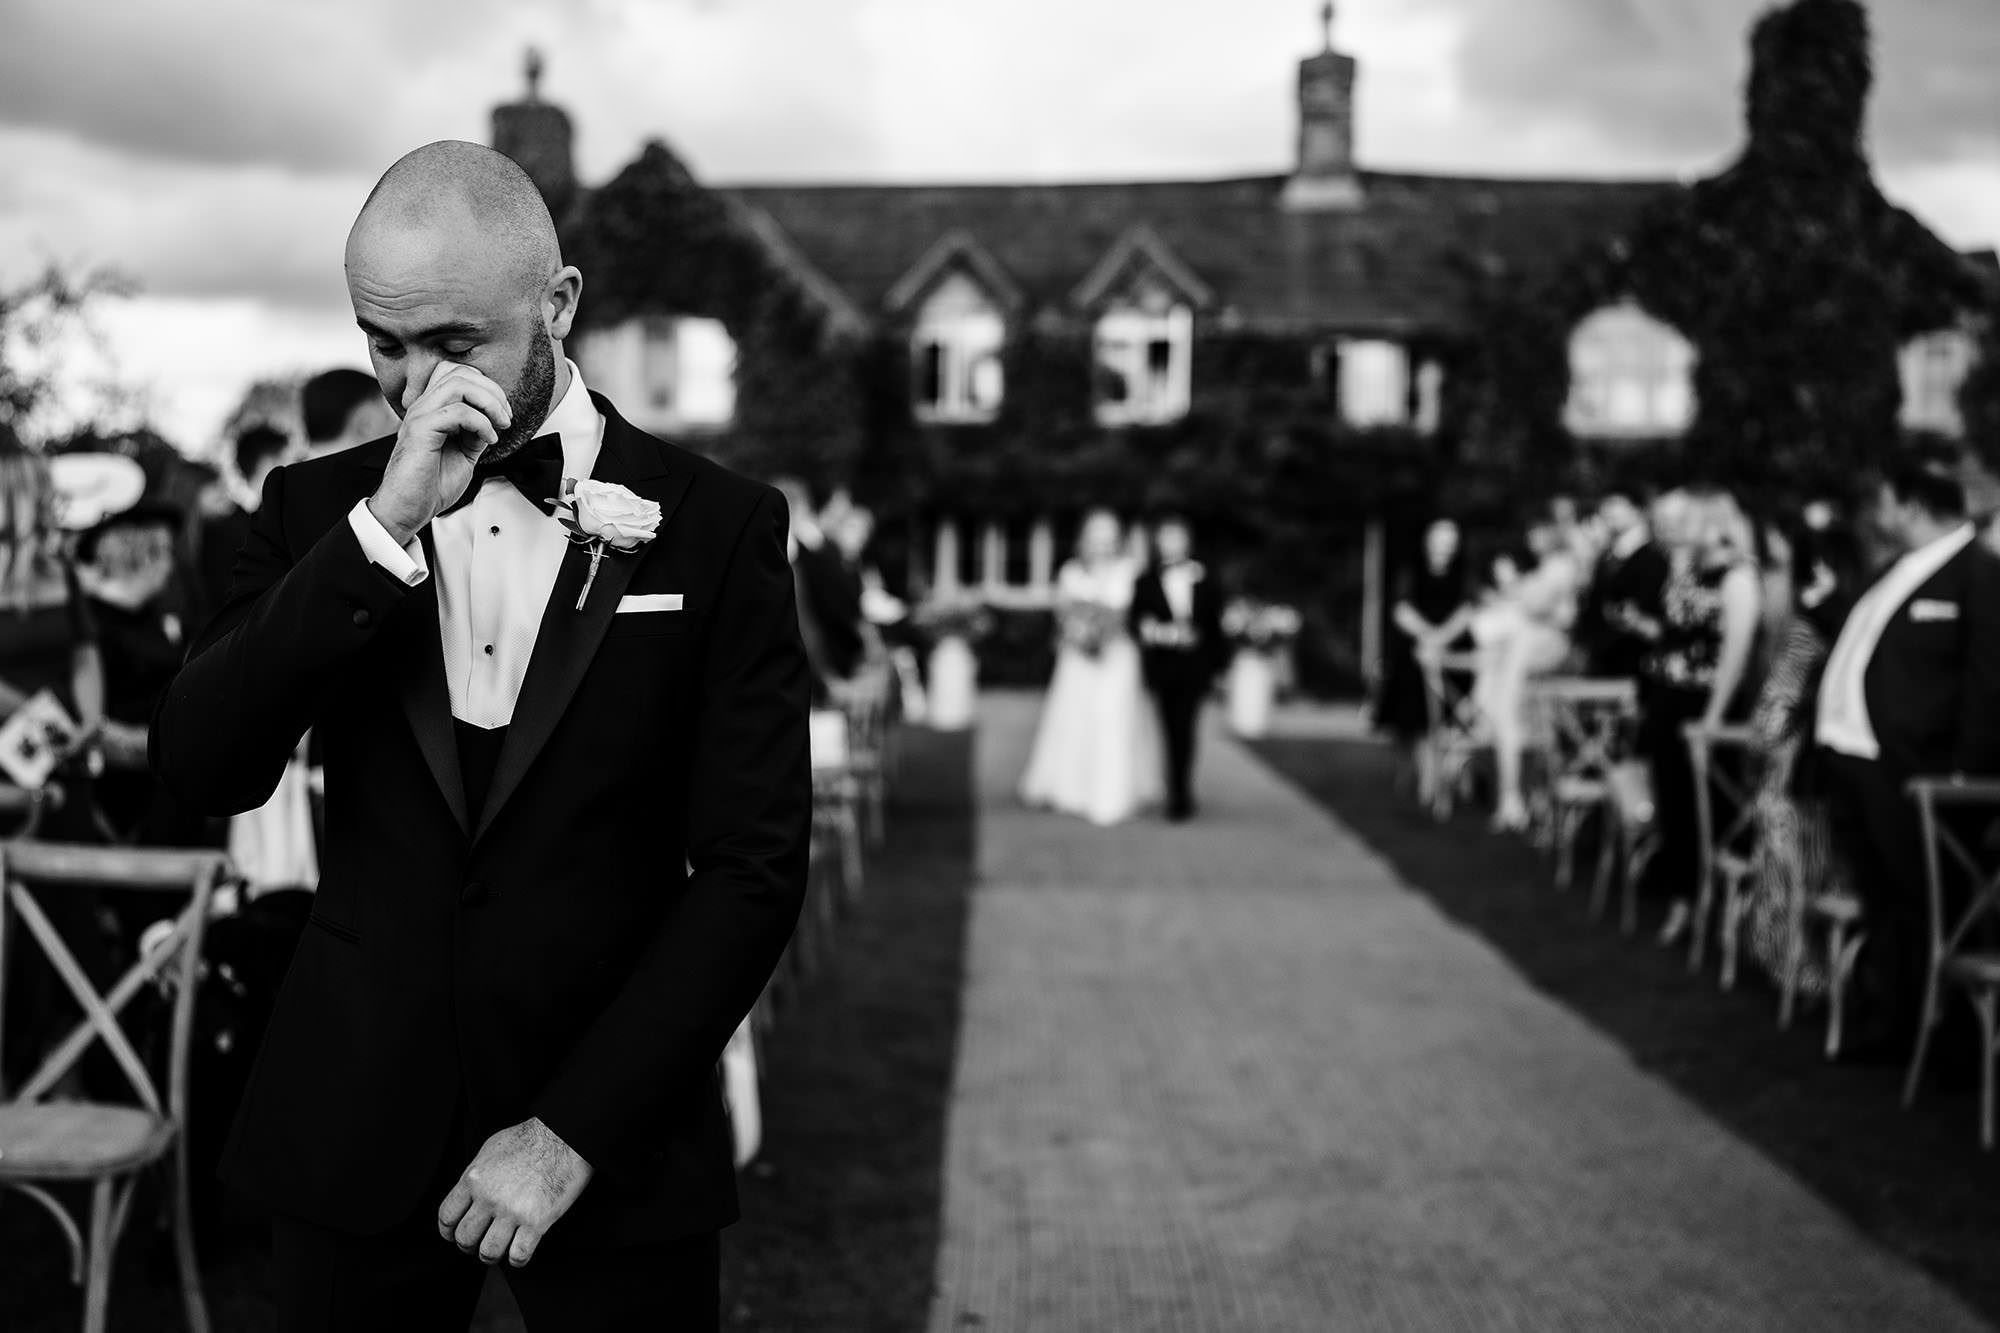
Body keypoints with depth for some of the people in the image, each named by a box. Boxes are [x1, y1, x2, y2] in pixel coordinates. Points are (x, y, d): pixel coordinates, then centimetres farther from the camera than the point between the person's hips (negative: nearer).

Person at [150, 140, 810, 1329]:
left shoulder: (716, 527, -6)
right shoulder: (320, 506, 2)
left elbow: (756, 870, -8)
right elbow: (201, 772, -10)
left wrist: (572, 1131, -12)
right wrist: (381, 529, -19)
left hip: (612, 1134, -2)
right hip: (354, 1135, 2)